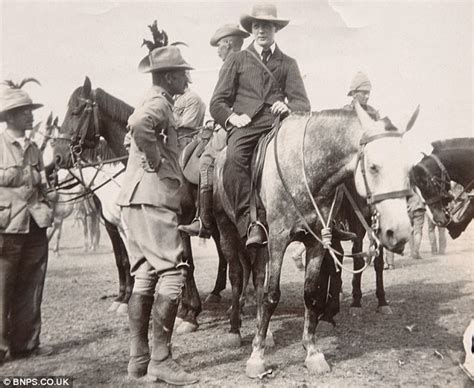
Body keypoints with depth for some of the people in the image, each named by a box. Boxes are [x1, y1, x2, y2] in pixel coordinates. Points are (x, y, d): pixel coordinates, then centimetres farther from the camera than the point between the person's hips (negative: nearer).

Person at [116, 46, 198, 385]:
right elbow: (139, 125, -33)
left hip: (138, 199, 10)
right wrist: (155, 161, -20)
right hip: (153, 198, -10)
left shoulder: (156, 102, 20)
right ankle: (161, 360, -2)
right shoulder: (159, 103, -10)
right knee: (172, 274, -7)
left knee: (145, 277, 11)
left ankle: (139, 357, 17)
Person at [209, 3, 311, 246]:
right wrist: (231, 116, -6)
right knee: (234, 159, -33)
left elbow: (303, 102, 14)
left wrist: (289, 108, -9)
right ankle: (250, 221, -35)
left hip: (277, 122, 1)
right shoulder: (236, 60, 22)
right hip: (244, 125, 0)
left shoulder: (288, 64, 24)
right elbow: (217, 103, 16)